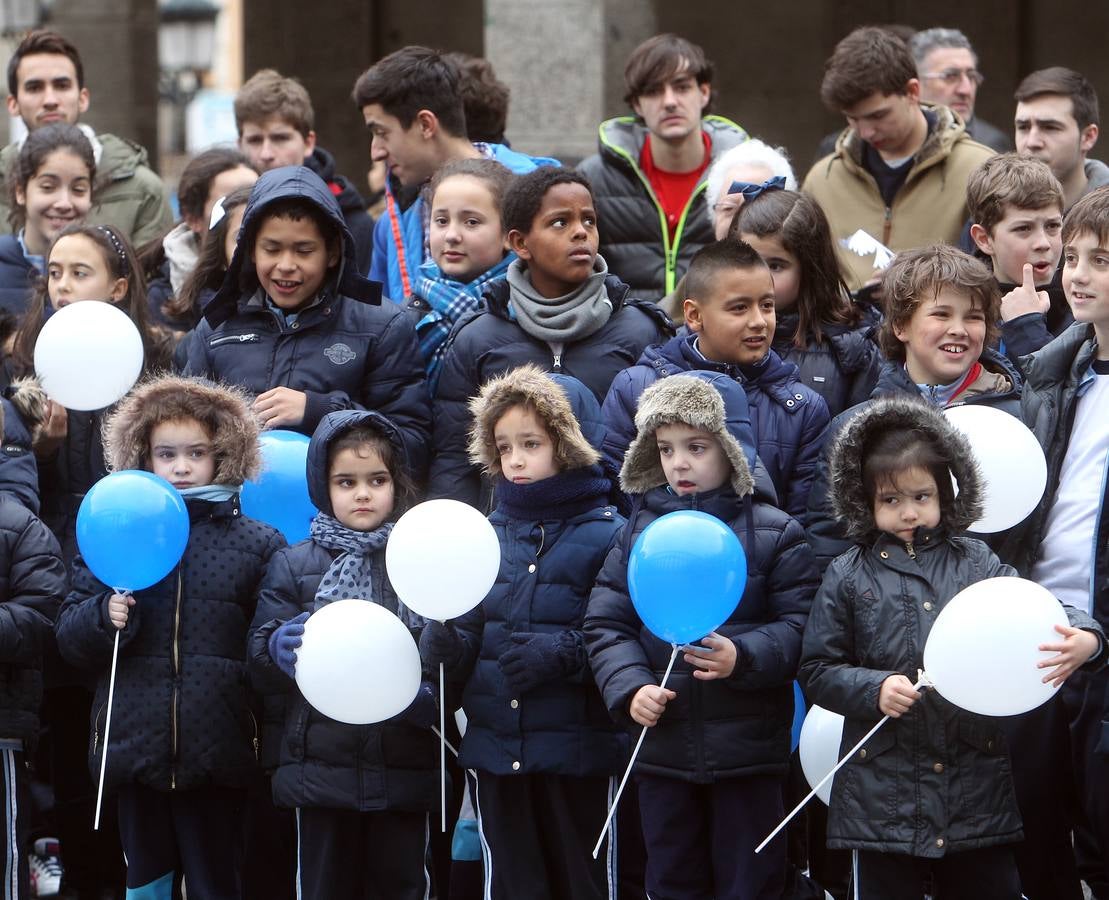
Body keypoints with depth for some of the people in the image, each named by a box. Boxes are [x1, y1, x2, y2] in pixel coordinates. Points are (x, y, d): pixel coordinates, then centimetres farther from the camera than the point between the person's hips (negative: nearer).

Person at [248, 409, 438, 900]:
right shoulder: (294, 564, 6)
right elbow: (258, 664, 4)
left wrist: (431, 693, -13)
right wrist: (279, 649, -18)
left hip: (405, 763, 0)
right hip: (324, 763, 0)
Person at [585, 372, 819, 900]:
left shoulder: (773, 533, -2)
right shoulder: (641, 530, 6)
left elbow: (800, 628, -8)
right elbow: (606, 625, 4)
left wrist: (743, 657, -24)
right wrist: (629, 688, -12)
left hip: (748, 743, -3)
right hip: (661, 741, 3)